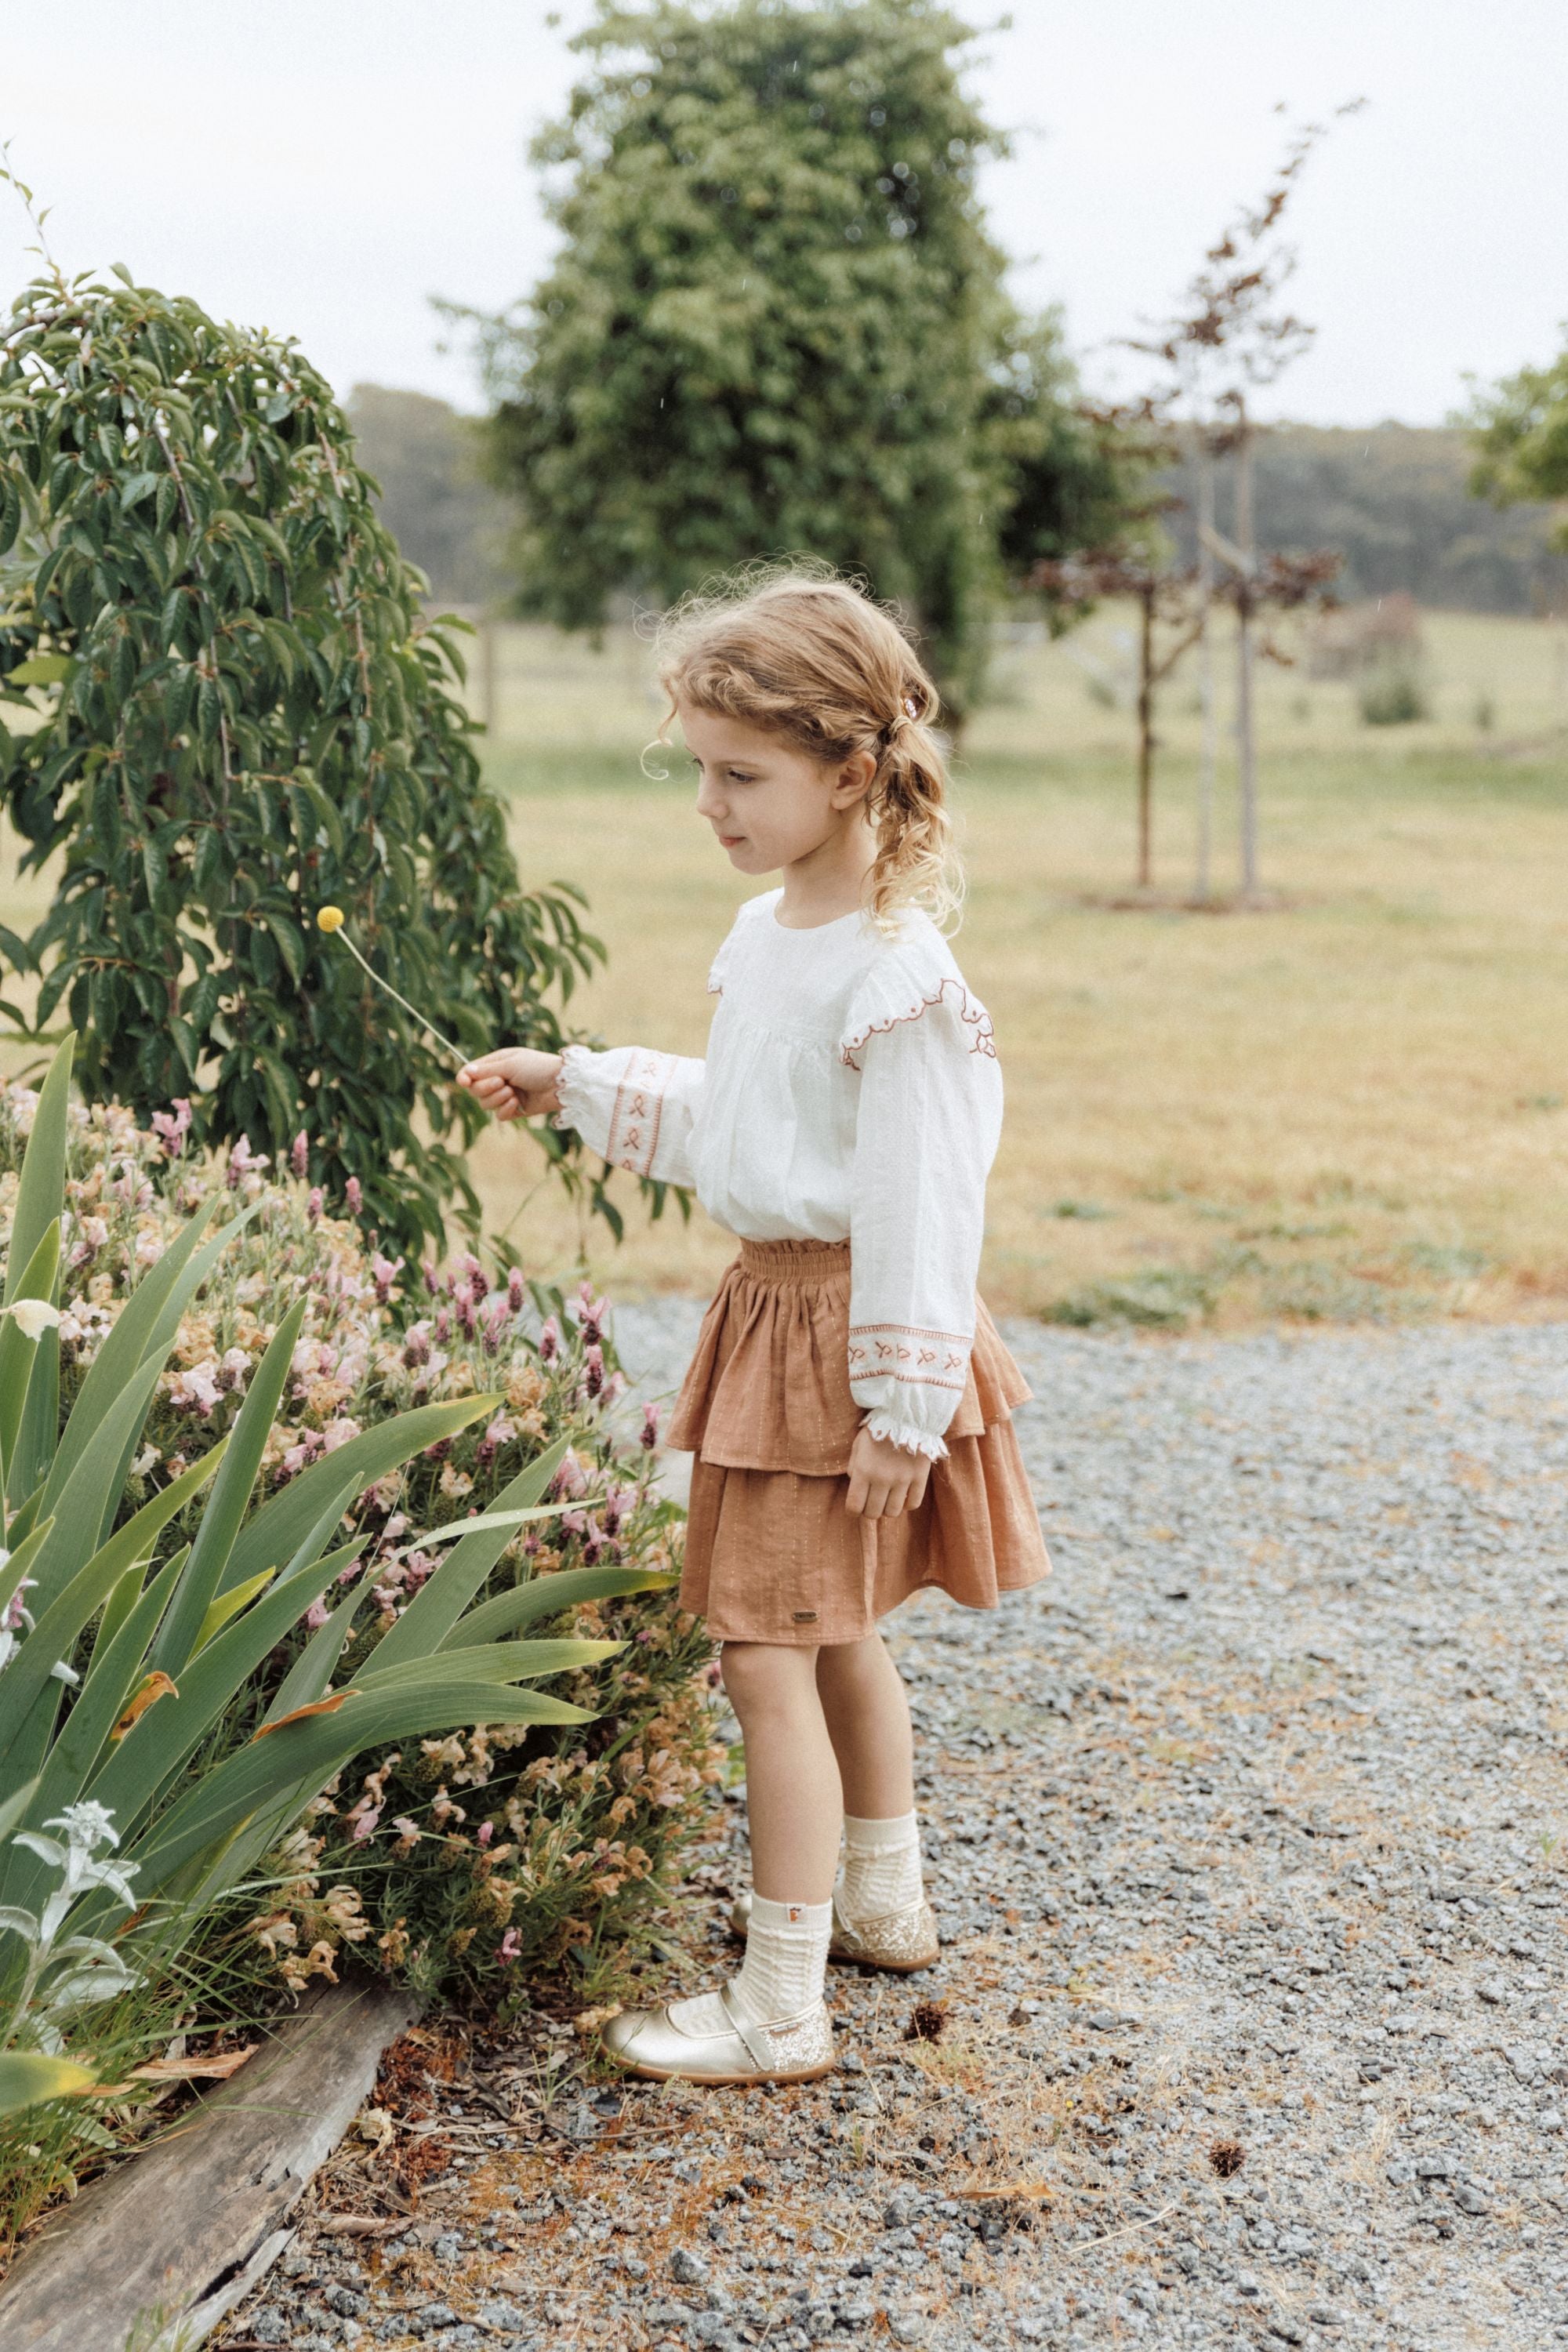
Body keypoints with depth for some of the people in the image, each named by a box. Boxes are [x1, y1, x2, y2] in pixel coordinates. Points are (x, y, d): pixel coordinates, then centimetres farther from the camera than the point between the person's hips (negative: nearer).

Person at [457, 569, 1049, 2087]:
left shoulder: (894, 974, -21)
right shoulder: (764, 934, 7)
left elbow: (921, 1206, -21)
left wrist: (904, 1406, -19)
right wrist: (576, 1088, 18)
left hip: (843, 1333, -10)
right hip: (770, 1315, 10)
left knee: (769, 1651, -7)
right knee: (836, 1629, 22)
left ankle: (781, 2009, 3)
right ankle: (883, 1902, 40)